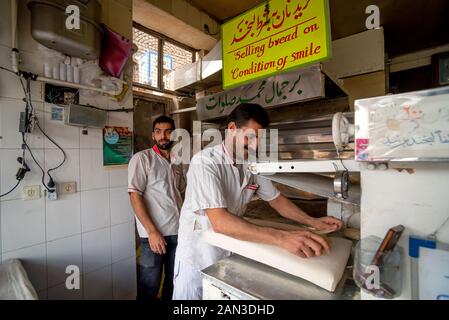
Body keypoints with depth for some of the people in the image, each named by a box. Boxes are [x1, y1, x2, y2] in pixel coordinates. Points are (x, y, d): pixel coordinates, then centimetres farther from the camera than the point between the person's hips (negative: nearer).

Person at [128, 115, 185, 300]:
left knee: (174, 280, 18)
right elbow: (135, 196, -13)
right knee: (150, 284, 10)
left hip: (178, 231, 6)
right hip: (155, 233, -5)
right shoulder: (142, 158, -8)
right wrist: (152, 231, -17)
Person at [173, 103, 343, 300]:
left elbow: (275, 198, 4)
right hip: (197, 258, -5)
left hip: (232, 253, 5)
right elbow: (219, 221, -35)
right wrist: (281, 238, -41)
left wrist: (313, 222, -8)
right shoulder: (205, 162, -26)